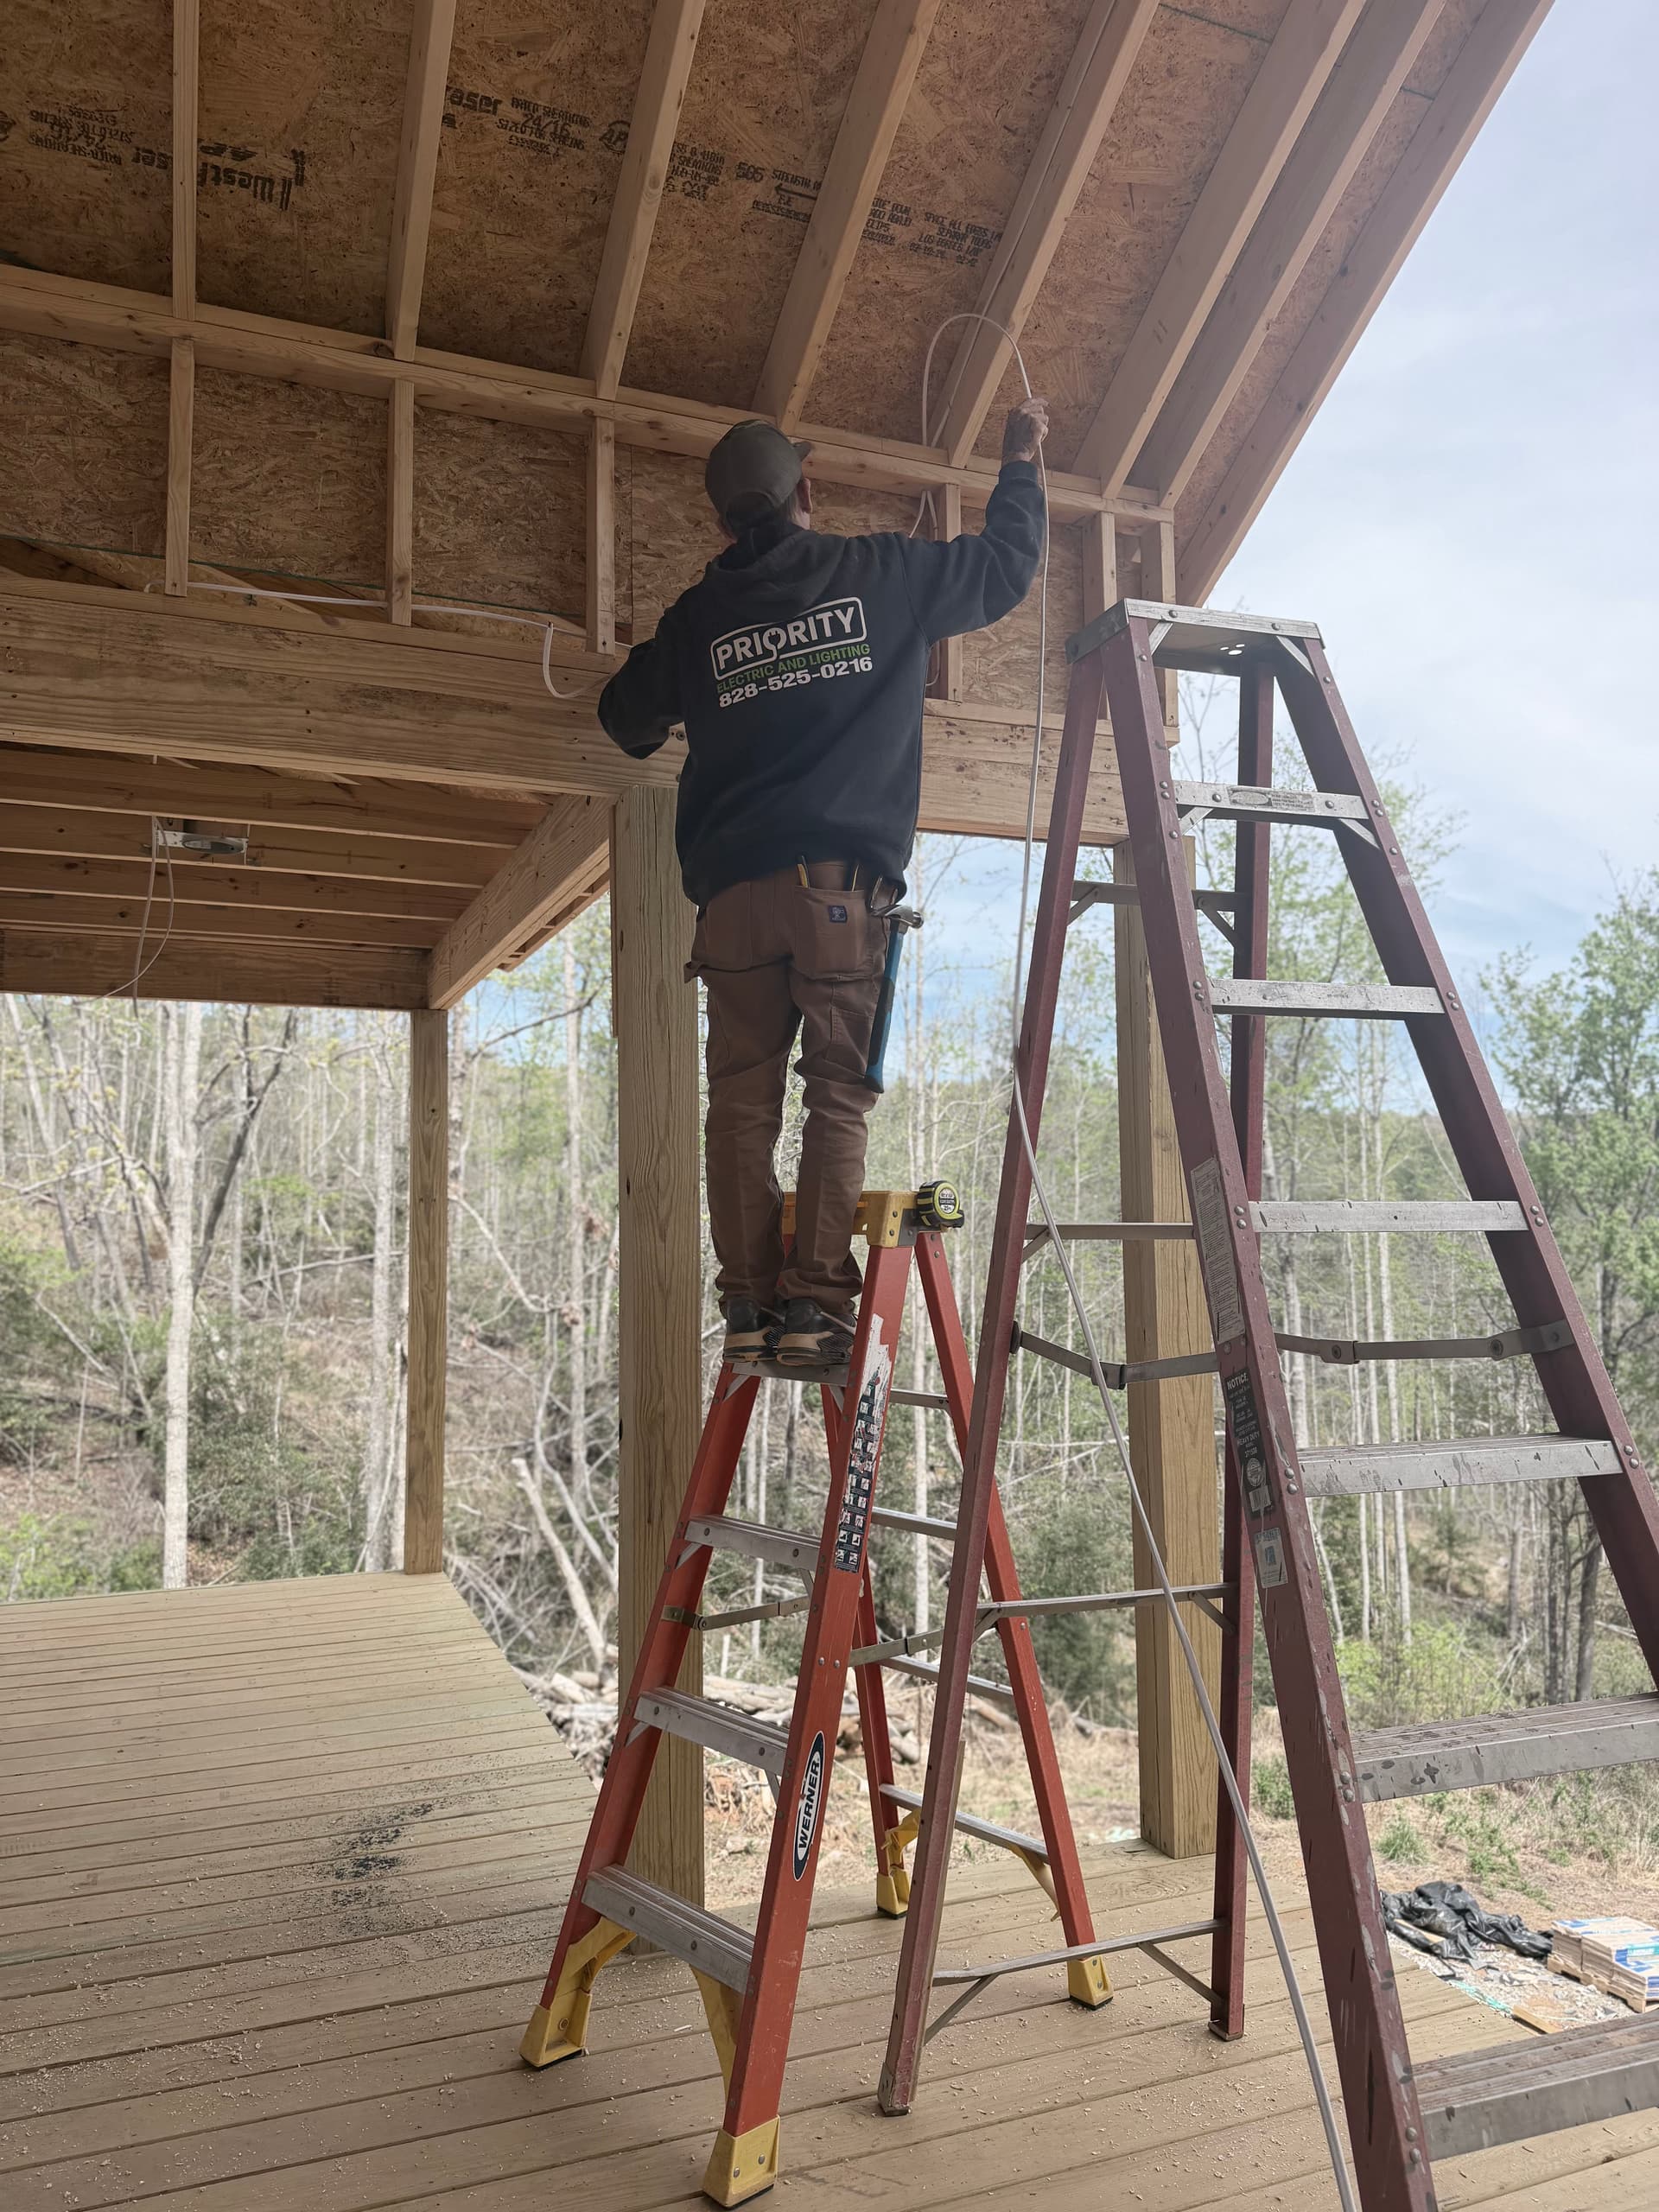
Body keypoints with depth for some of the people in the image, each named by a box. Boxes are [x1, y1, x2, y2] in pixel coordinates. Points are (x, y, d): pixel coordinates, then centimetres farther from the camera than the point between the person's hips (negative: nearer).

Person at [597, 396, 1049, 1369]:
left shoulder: (699, 615, 15)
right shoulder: (881, 573, 9)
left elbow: (628, 715, 28)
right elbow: (1004, 566, 21)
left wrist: (658, 726, 51)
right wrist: (1021, 462, 37)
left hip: (733, 886, 3)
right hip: (843, 880, -2)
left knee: (742, 1095, 4)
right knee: (839, 1090, -1)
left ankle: (749, 1300, 2)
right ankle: (817, 1301, -7)